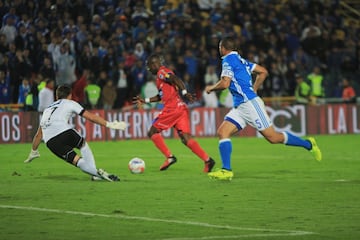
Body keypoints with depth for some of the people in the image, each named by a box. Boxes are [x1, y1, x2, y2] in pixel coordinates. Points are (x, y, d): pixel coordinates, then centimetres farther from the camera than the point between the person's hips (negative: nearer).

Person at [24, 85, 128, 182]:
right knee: (83, 145, 24)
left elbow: (39, 134, 40)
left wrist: (33, 152, 52)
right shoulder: (69, 103, 20)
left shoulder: (47, 110, 35)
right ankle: (97, 173, 12)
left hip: (50, 143, 3)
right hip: (65, 132, -3)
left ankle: (96, 173, -17)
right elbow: (90, 117, 14)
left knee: (77, 160, 4)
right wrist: (109, 124, 16)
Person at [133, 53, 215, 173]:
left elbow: (176, 79, -20)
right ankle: (207, 159, -13)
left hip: (172, 108, -9)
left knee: (152, 132, 1)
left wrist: (184, 93, -31)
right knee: (186, 138, 0)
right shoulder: (161, 74, 26)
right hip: (181, 108, 9)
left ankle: (169, 157, -7)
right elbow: (161, 96, 36)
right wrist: (145, 100, 39)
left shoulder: (162, 72, -2)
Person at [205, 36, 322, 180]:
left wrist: (211, 88, 1)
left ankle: (308, 144, 7)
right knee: (222, 132, -3)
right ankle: (226, 170, -10)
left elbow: (225, 83, -18)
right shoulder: (240, 60, 19)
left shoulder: (228, 60, -8)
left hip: (250, 103, -10)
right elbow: (263, 72, 21)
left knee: (273, 137, -6)